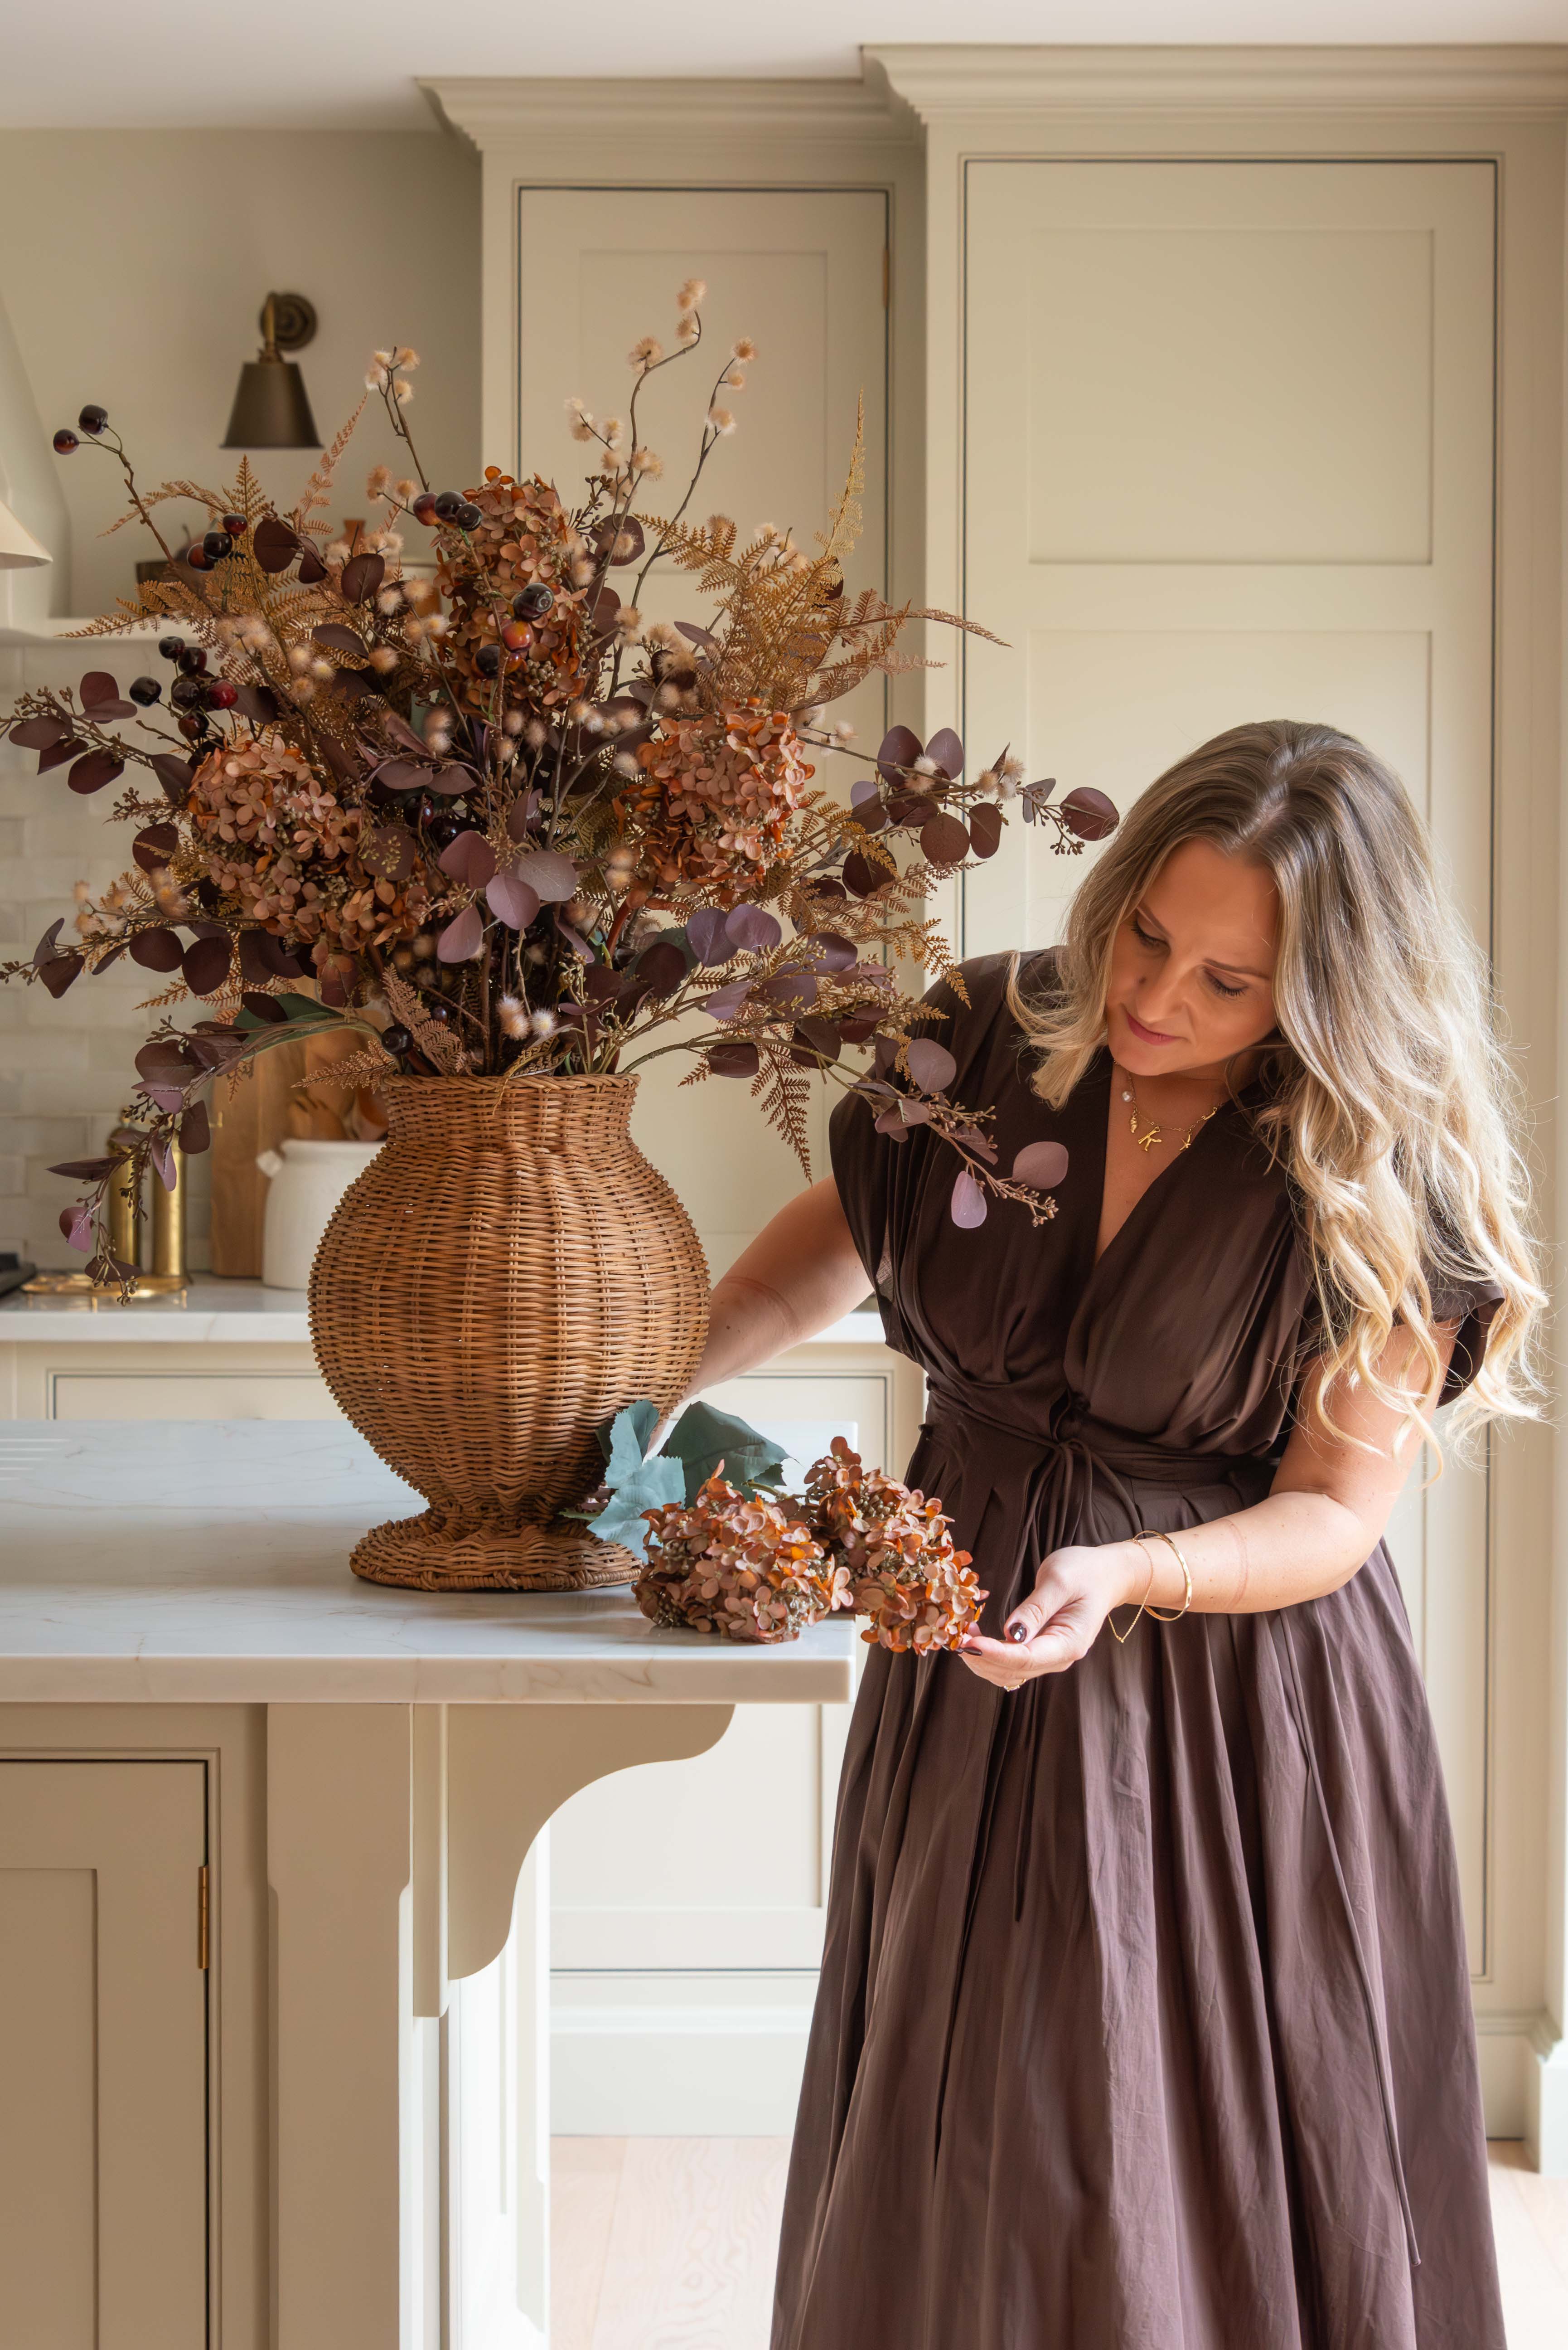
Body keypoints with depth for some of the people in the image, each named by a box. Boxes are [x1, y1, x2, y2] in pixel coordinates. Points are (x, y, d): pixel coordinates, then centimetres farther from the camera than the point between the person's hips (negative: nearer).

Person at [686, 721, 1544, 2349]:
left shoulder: (1383, 1183, -14)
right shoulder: (988, 1041, -6)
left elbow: (1332, 1513, -12)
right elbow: (832, 1243, 11)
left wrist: (1130, 1577, -29)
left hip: (1235, 1696, -3)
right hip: (972, 1684, 4)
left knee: (1217, 2184, 4)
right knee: (951, 2186, 14)